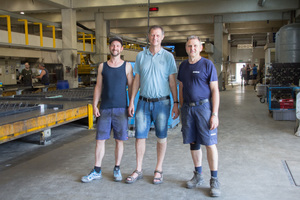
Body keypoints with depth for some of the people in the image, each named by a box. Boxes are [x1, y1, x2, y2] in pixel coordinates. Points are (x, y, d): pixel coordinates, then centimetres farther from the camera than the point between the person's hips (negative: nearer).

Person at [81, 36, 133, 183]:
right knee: (100, 139, 2)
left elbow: (131, 87, 4)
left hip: (121, 109, -1)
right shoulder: (102, 66, 10)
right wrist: (94, 105, 2)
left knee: (119, 140, 4)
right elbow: (98, 87, 10)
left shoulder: (127, 66, 5)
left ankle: (117, 169, 19)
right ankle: (97, 171, 12)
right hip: (104, 109, 1)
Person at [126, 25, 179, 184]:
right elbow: (136, 80, 10)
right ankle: (138, 170, 17)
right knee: (140, 136, 4)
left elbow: (172, 82, 0)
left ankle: (158, 170, 19)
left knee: (161, 137, 5)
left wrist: (176, 103, -5)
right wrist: (131, 101, 5)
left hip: (162, 102, -2)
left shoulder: (168, 56, 1)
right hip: (143, 102, 2)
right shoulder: (141, 56, 8)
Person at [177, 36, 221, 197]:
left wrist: (215, 114, -13)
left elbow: (215, 90, -7)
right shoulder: (183, 66, 12)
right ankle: (198, 176, 24)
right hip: (187, 107, 5)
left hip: (203, 106, -5)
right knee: (193, 143, 10)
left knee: (210, 143, -4)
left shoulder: (207, 65, -4)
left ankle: (214, 180, 7)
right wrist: (181, 109, 14)